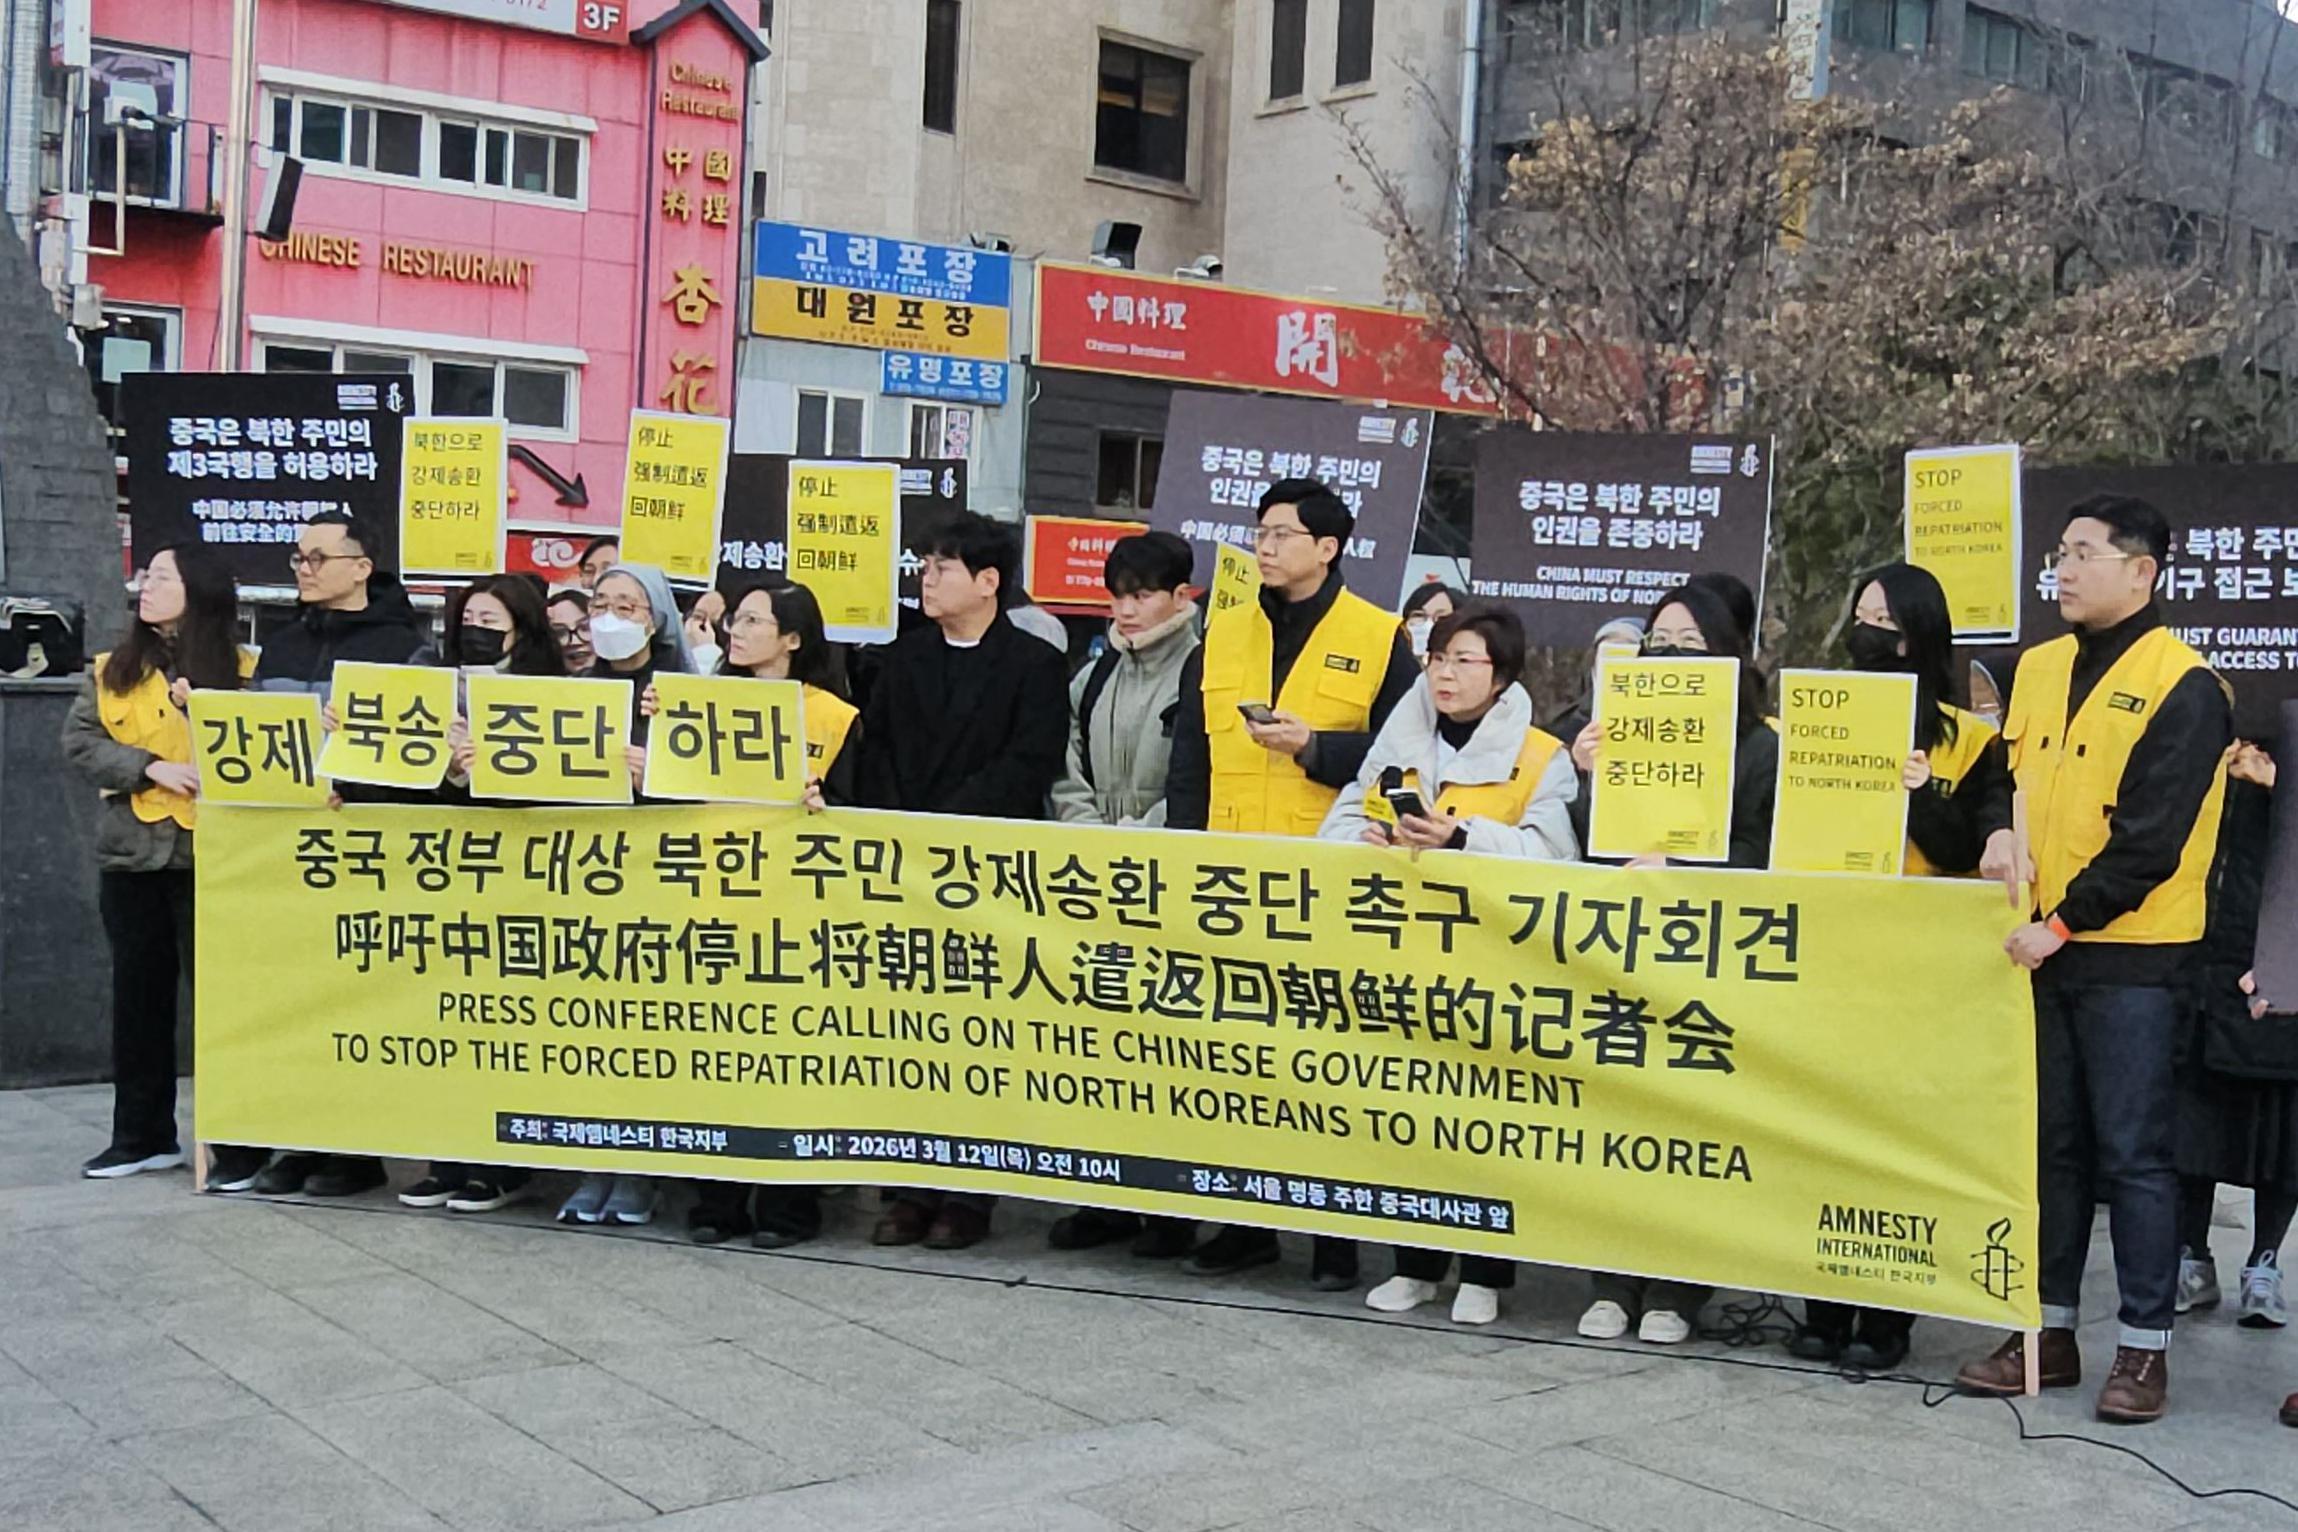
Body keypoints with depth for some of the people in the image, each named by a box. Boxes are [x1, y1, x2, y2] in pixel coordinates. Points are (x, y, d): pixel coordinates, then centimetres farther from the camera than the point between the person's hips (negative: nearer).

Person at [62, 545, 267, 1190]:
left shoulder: (239, 669, -2)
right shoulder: (113, 669, 9)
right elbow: (79, 741, -1)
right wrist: (152, 767, -14)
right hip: (131, 852, 5)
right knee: (138, 993, 12)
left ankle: (241, 1142, 3)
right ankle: (142, 1137, 23)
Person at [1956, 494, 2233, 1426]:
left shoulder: (2181, 685, -9)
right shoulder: (2038, 669, 11)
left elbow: (2153, 835, -15)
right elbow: (2007, 775, 18)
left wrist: (2066, 921, -17)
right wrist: (2002, 834, -4)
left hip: (2128, 953, -6)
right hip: (2039, 942, 6)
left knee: (2133, 1153, 0)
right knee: (2052, 1143, 11)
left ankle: (2145, 1347, 10)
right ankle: (2049, 1330, 20)